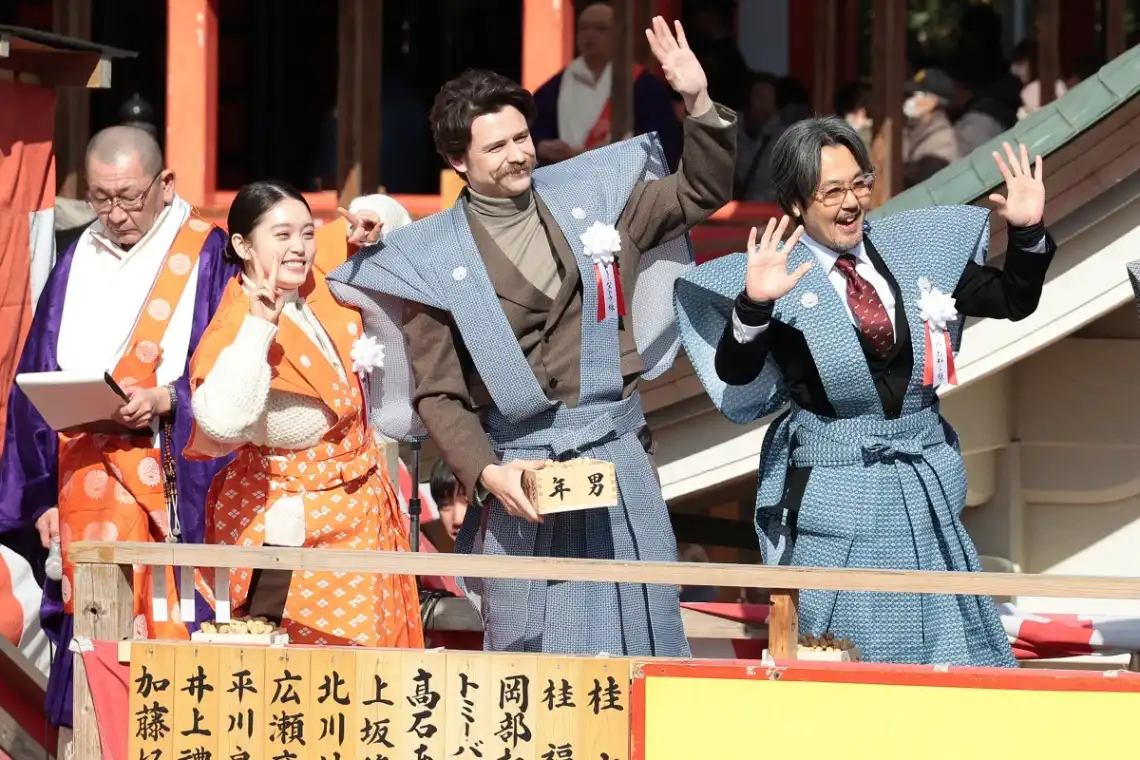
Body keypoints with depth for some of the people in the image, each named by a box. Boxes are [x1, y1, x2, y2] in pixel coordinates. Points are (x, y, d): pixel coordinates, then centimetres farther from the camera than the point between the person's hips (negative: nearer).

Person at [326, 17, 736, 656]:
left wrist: (699, 102, -2)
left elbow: (704, 191, 15)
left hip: (617, 455, 3)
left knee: (635, 638, 6)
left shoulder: (592, 195, 7)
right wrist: (486, 473, -17)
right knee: (531, 651, -1)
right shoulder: (435, 257, -1)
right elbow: (438, 393, -2)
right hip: (518, 465, -3)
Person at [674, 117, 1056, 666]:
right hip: (833, 493, -4)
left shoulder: (917, 247, 2)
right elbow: (734, 375, -21)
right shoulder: (779, 275, -10)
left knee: (941, 648, 13)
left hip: (924, 490, 4)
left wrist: (1028, 232, -8)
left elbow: (1013, 302, 9)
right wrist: (754, 305, -38)